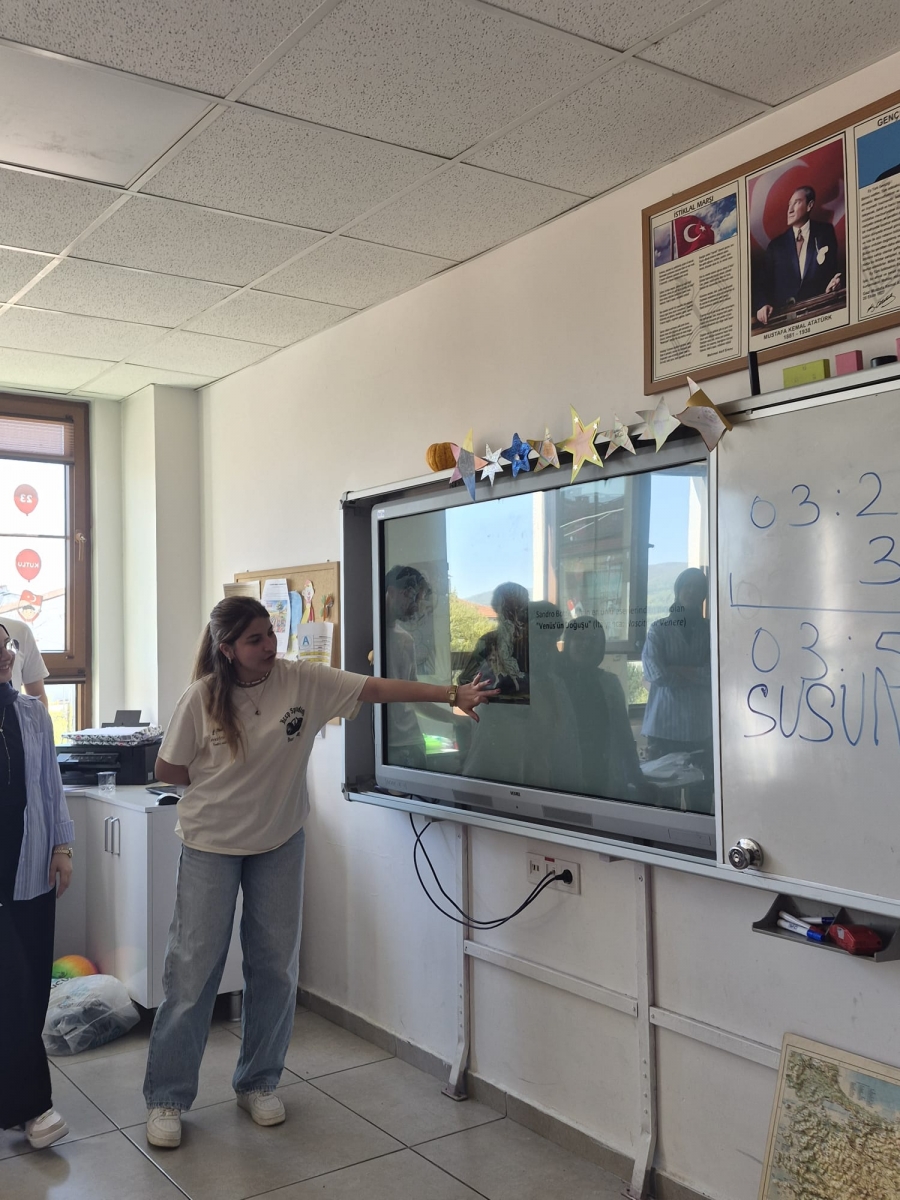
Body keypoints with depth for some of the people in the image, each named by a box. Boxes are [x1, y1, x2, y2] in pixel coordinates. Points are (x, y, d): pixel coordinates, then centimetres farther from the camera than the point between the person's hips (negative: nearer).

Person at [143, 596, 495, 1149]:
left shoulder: (303, 681, -11)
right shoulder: (202, 698, -14)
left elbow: (378, 688, -16)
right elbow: (167, 768, -3)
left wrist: (453, 693, -22)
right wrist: (224, 785, -4)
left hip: (280, 843, 3)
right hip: (212, 845, -2)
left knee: (276, 968, 9)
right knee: (193, 969, 1)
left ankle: (259, 1082, 29)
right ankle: (167, 1098, 17)